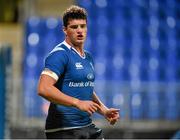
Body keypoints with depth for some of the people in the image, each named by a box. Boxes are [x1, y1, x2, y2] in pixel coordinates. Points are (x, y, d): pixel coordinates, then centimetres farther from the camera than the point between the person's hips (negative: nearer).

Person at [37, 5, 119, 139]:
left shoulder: (88, 57, 16)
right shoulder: (59, 54, -13)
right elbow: (43, 88, -25)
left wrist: (104, 110, 14)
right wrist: (78, 103, -27)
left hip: (88, 127, 9)